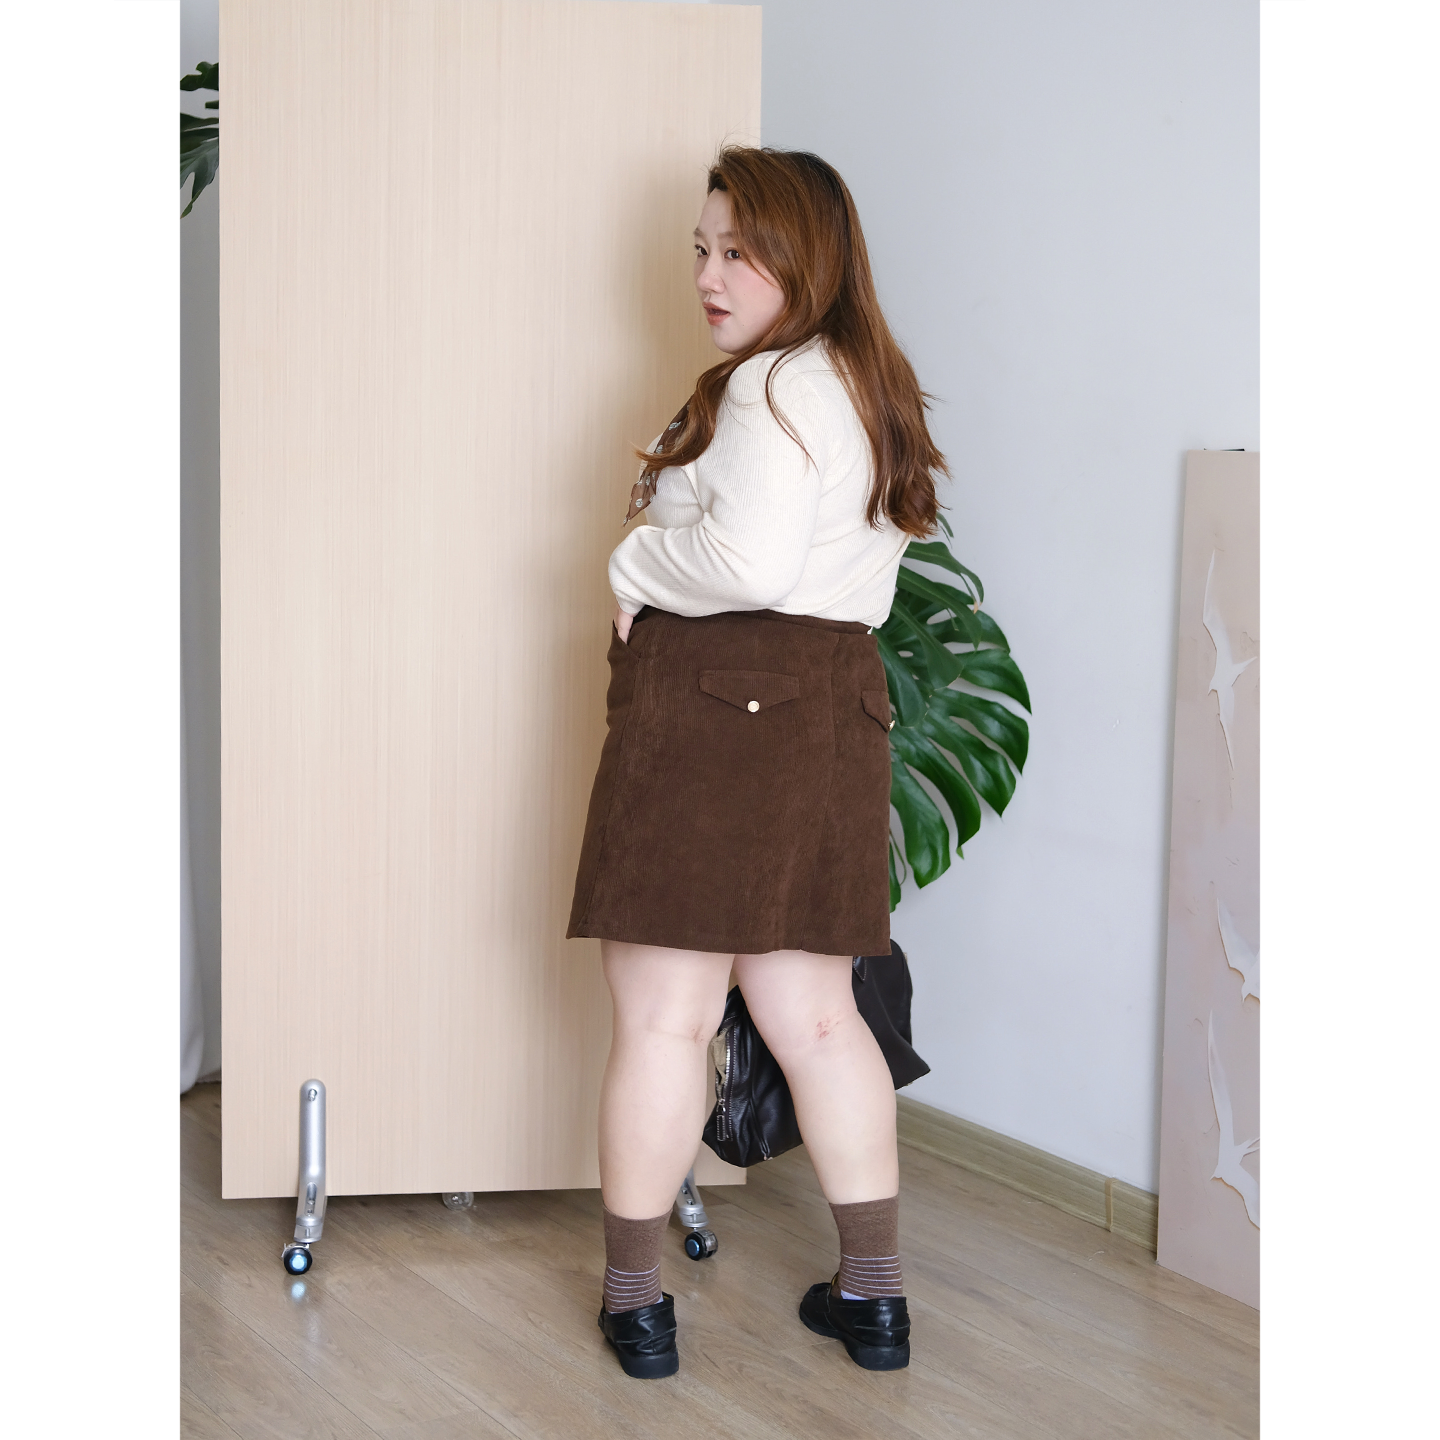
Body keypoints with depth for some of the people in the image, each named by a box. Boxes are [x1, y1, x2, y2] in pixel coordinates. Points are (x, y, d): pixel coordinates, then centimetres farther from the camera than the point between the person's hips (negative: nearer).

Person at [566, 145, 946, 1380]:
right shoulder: (874, 387, 19)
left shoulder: (773, 385, -11)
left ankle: (636, 1301, 10)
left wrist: (636, 564, -6)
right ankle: (875, 1294, 18)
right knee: (811, 1012, 13)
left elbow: (748, 559, -23)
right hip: (836, 704, 9)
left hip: (715, 702, -9)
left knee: (663, 1012, 0)